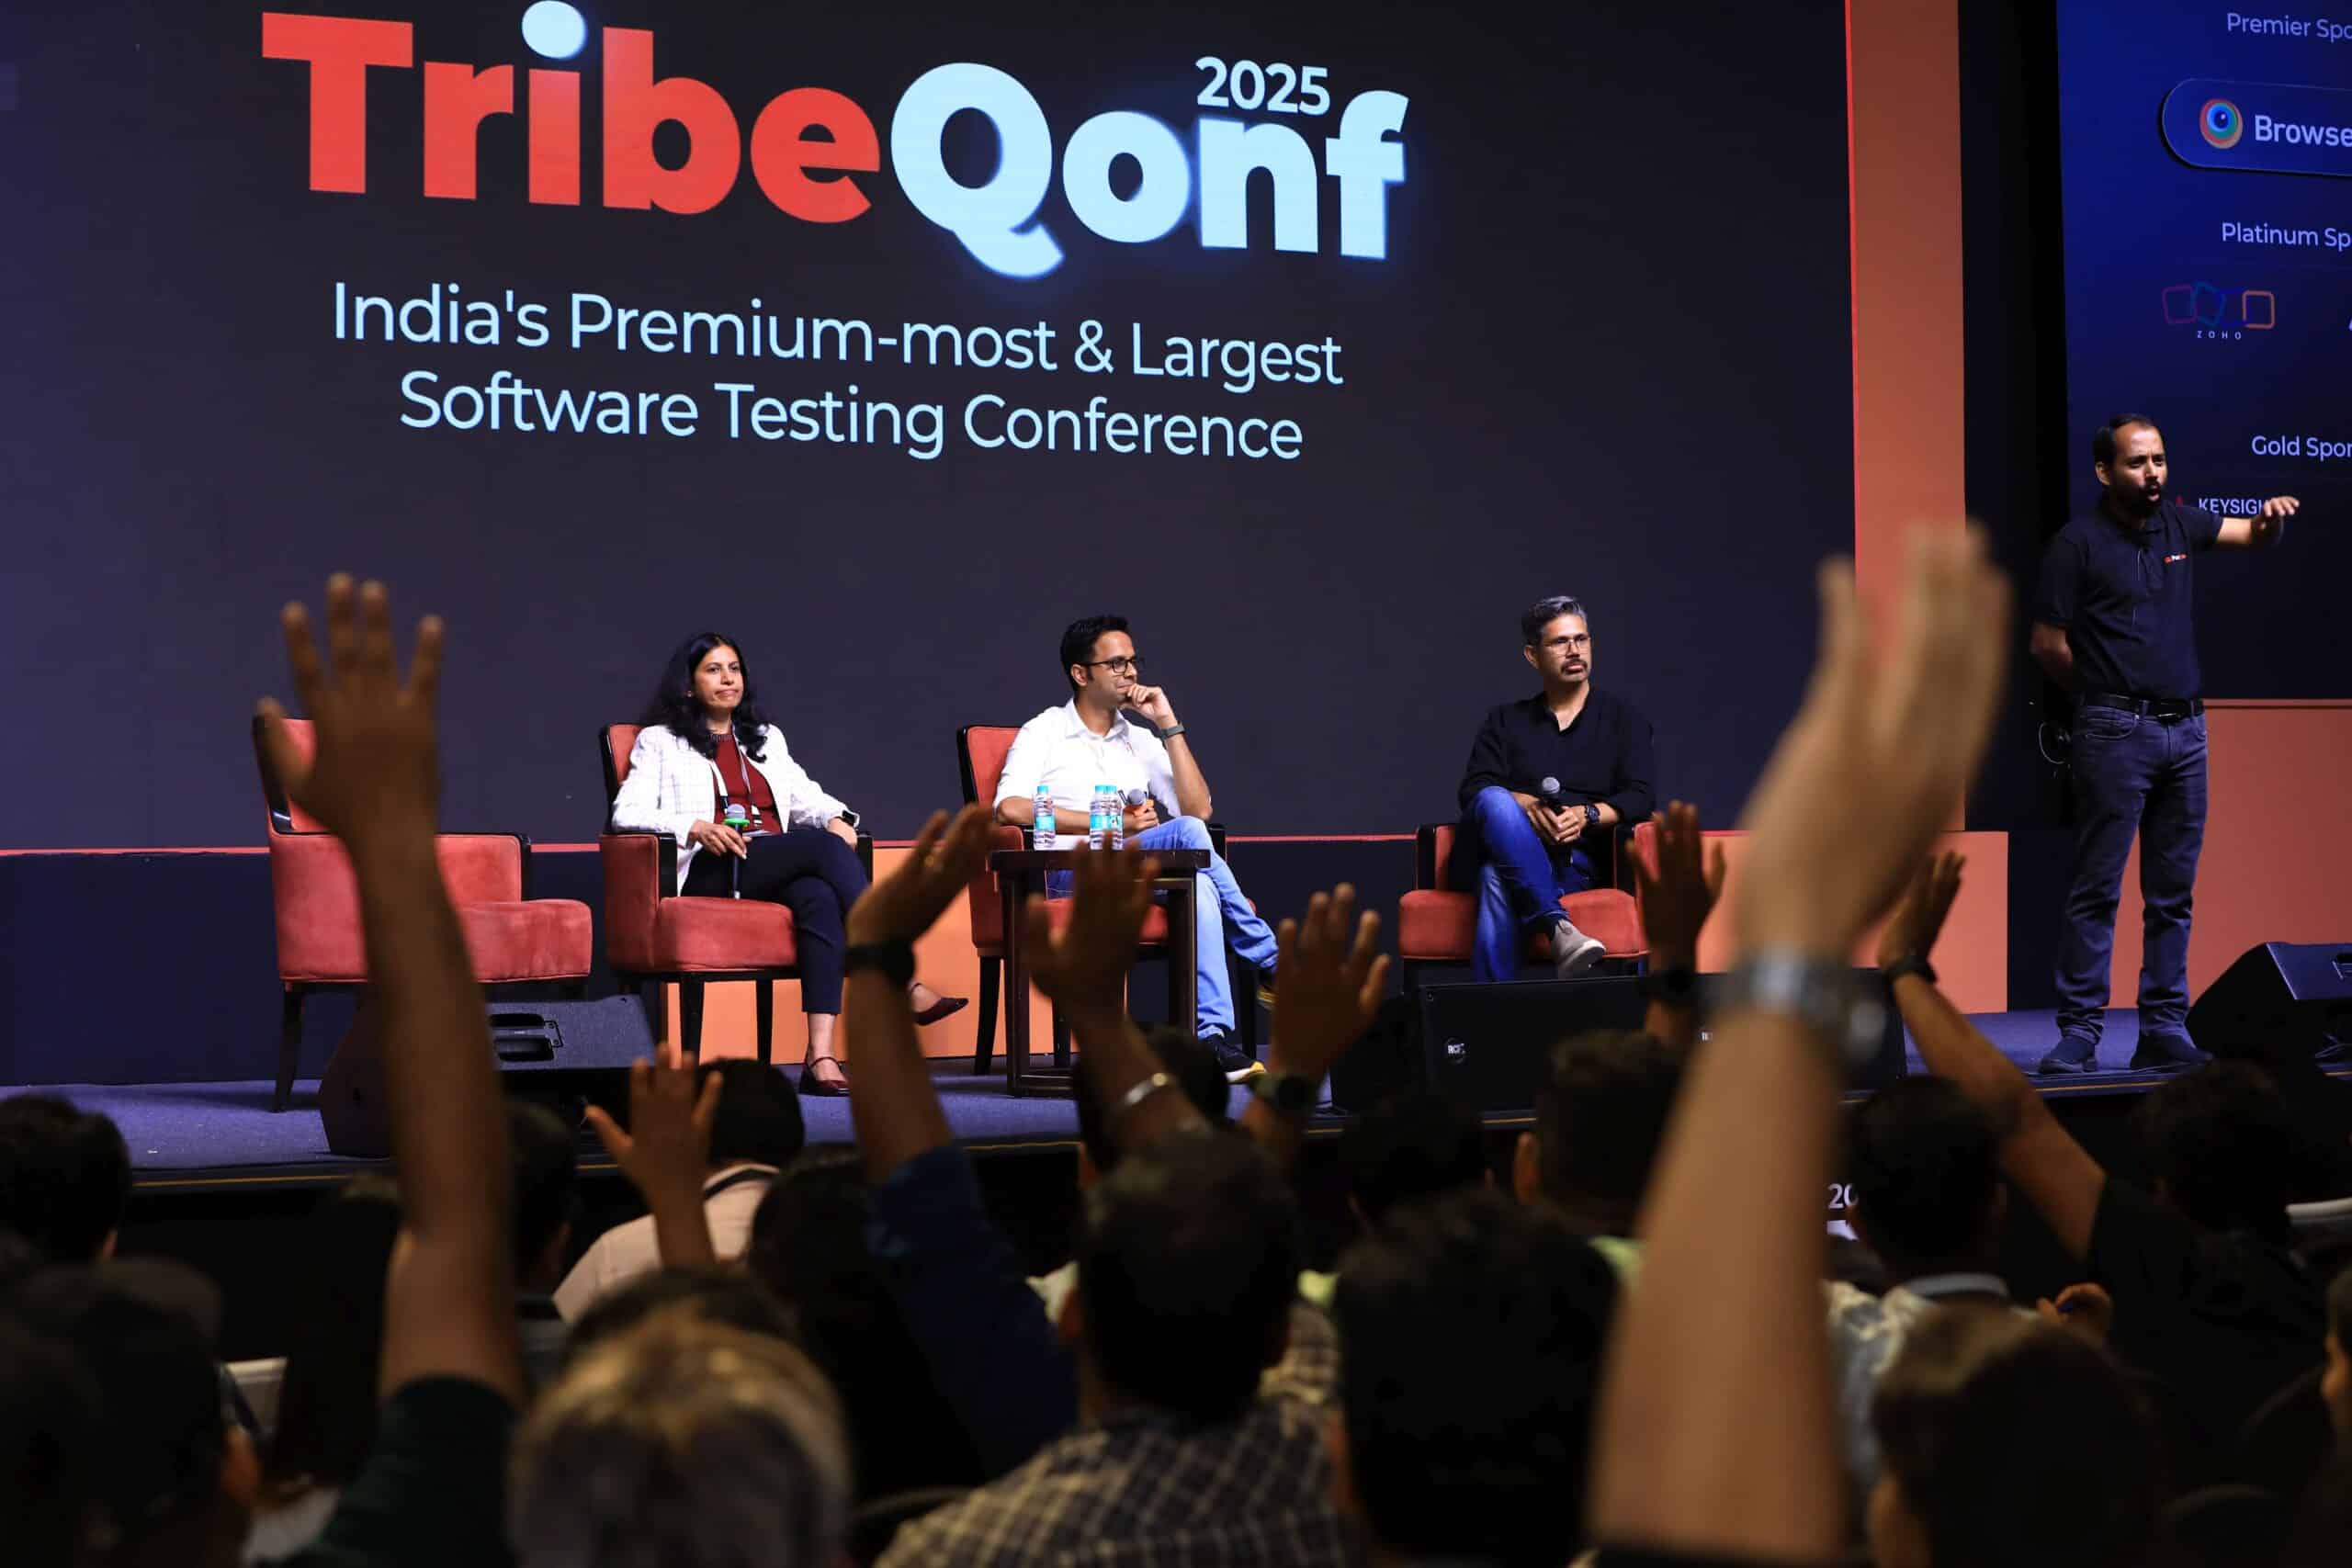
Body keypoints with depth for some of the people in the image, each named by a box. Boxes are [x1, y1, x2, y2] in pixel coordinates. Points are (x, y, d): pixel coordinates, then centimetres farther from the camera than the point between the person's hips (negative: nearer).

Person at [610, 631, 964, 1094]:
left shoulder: (767, 739, 31)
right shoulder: (660, 742, 16)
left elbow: (805, 796, 21)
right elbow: (627, 813, 3)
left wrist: (837, 818, -4)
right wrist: (695, 828, -15)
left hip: (779, 871, 4)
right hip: (710, 871, -4)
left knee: (820, 898, -35)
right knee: (822, 846, -31)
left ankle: (820, 1055, -49)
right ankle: (907, 985, -37)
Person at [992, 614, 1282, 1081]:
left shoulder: (1140, 740, 23)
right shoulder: (1043, 733, 10)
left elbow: (1198, 809, 10)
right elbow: (1010, 808, -10)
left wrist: (1169, 725, 5)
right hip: (1069, 873, -5)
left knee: (1200, 883, -34)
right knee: (1185, 833, -31)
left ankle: (1212, 1035, -40)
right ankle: (1270, 964, -25)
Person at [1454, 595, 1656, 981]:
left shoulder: (1622, 718, 19)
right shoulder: (1505, 722, 24)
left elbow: (1640, 797, 5)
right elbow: (1474, 789, 7)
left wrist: (1587, 815, -17)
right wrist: (1527, 805, -16)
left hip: (1580, 859, -2)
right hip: (1510, 853, 2)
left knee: (1499, 882, -37)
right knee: (1495, 802, -37)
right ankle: (1557, 927, -48)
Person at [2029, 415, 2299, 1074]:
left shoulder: (2177, 523, 11)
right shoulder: (2080, 542, -6)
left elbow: (2253, 536, 23)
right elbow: (2047, 645, -4)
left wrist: (2272, 516, -1)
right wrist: (2106, 694, 7)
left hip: (2186, 729, 6)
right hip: (2116, 735, -6)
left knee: (2173, 892, 7)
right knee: (2096, 889, -5)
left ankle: (2165, 1030, 12)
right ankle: (2079, 1031, -3)